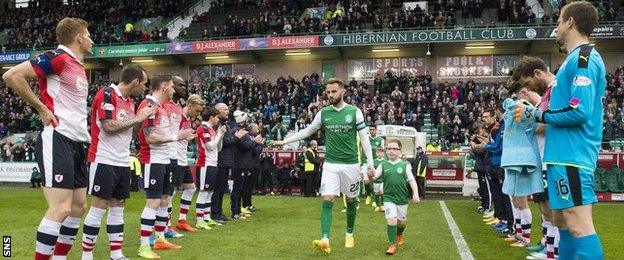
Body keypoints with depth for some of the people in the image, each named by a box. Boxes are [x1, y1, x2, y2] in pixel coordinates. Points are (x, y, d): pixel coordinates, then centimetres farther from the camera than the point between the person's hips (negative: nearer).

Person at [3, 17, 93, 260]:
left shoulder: (79, 67, 18)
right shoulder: (57, 57, -10)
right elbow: (11, 75, -19)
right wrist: (41, 108, -14)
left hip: (77, 143, 10)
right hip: (57, 140, -10)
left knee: (78, 207, 11)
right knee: (61, 208, -14)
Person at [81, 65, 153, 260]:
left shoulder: (130, 101, 13)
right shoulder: (106, 94, -12)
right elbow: (109, 126, -20)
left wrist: (143, 118, 7)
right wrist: (137, 119, -13)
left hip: (123, 163, 8)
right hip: (104, 161, -8)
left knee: (118, 206, 9)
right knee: (99, 207, -4)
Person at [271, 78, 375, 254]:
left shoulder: (355, 112, -4)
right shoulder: (323, 113, 3)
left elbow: (364, 138, -2)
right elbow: (307, 131, 13)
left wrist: (370, 163, -6)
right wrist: (284, 141, 10)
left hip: (350, 164, -1)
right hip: (330, 164, 1)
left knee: (351, 200, 11)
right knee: (327, 201, -11)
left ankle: (349, 235, 31)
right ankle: (325, 240, -16)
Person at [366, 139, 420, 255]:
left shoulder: (405, 165, -3)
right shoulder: (383, 164, 0)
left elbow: (411, 180, -5)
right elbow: (374, 177, -4)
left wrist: (415, 194, -16)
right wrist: (370, 175, -28)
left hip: (402, 198, 1)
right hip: (388, 198, -1)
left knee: (402, 222, 15)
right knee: (392, 220, -13)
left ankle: (399, 235, 47)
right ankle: (393, 244, 4)